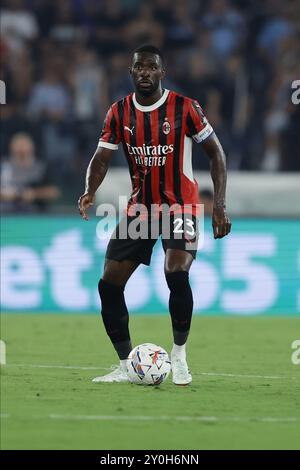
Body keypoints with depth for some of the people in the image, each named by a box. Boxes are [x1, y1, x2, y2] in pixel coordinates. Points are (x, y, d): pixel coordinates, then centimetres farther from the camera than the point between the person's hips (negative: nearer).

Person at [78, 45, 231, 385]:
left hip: (180, 205, -4)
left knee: (176, 272, -27)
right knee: (109, 283, -2)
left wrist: (219, 204, -11)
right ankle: (126, 366, 11)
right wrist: (90, 191, -21)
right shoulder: (118, 113, 1)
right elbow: (101, 158, 0)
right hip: (139, 206, 4)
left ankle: (179, 355, -8)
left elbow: (216, 153, -3)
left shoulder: (185, 108, -9)